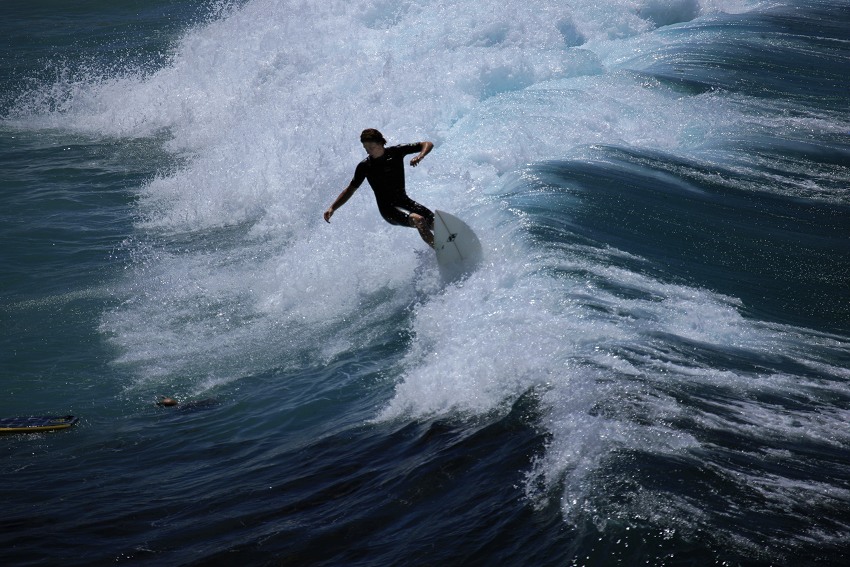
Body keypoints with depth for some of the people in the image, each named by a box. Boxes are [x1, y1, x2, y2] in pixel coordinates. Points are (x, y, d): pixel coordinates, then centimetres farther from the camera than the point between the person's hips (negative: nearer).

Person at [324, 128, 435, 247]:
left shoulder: (396, 152, -3)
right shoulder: (364, 167, -6)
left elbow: (428, 144, -1)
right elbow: (350, 189, 3)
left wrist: (419, 157, -23)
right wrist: (332, 208, -6)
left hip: (404, 201, 4)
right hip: (388, 208, -4)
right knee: (419, 220, -31)